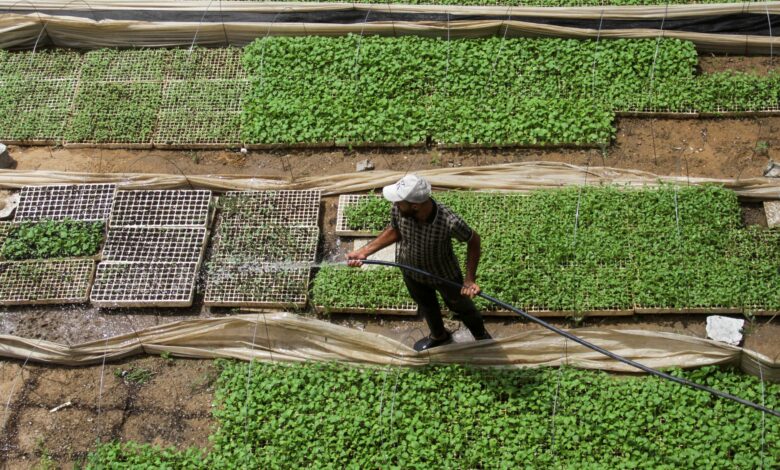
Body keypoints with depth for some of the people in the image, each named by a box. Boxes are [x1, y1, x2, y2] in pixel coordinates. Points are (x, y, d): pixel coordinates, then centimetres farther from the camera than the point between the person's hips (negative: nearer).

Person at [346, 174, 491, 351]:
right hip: (412, 273, 4)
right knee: (426, 306, 33)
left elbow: (474, 241, -23)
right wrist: (364, 251, -13)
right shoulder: (398, 209, -33)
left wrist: (470, 279, -27)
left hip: (444, 275, -3)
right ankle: (439, 336, 65)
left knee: (461, 307, 26)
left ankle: (481, 336, 59)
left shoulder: (450, 222, -43)